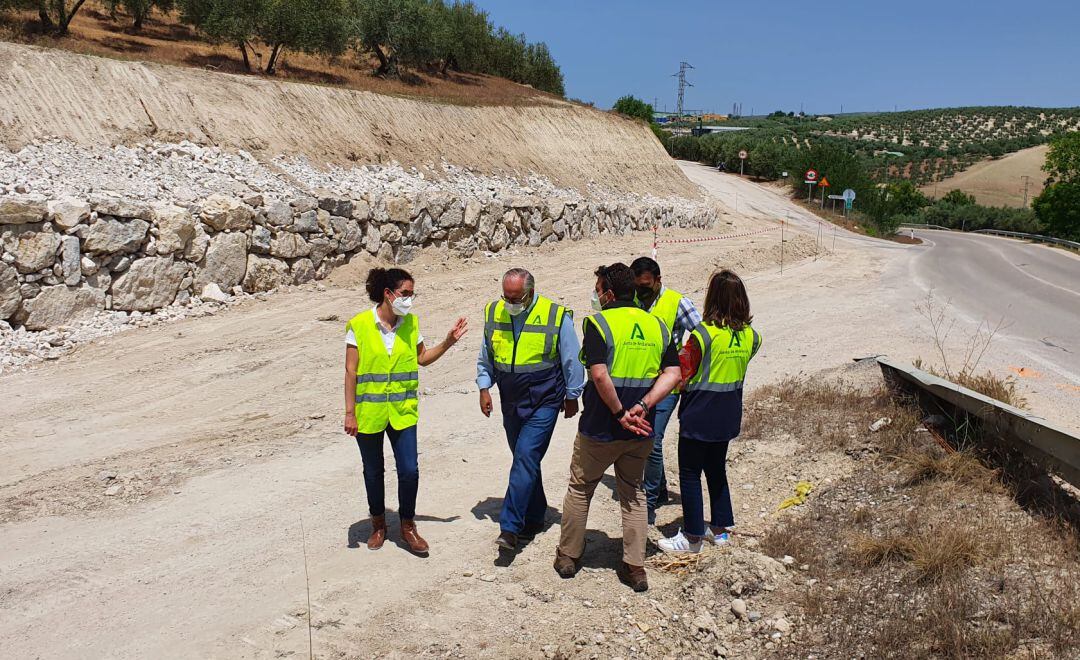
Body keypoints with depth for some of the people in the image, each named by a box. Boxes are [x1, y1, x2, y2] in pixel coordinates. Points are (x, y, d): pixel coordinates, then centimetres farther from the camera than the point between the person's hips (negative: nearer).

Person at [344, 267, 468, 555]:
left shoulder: (411, 322, 1)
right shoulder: (359, 325, -10)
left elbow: (422, 358, 13)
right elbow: (351, 372, -8)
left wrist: (449, 341, 1)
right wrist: (350, 413, -9)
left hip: (402, 411, 2)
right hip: (369, 412, -2)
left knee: (409, 471, -2)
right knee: (373, 472, 13)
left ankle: (408, 526, 19)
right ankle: (378, 524, 34)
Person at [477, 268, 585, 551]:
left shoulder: (557, 316, -12)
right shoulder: (493, 313, 1)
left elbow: (572, 362, -2)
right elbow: (485, 358, 14)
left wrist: (571, 397, 4)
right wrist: (484, 388, 7)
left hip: (543, 403, -5)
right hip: (510, 403, 5)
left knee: (526, 458, -15)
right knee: (525, 461, 14)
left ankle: (510, 527, -14)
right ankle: (534, 518, 28)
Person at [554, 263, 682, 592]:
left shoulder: (599, 323, -12)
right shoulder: (657, 325, 5)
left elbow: (600, 375, -24)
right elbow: (673, 374, -2)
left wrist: (620, 413, -15)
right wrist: (642, 406, -10)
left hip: (600, 428, -4)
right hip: (641, 430, 5)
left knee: (579, 489, 15)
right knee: (632, 493, 18)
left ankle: (568, 556, 26)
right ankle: (635, 567, 19)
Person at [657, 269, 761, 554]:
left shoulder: (704, 334, -21)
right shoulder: (750, 336, -3)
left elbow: (681, 375, -17)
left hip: (699, 416, -6)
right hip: (728, 416, 6)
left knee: (690, 474, 7)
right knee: (716, 469, 22)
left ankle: (693, 537, 14)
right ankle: (720, 528, 31)